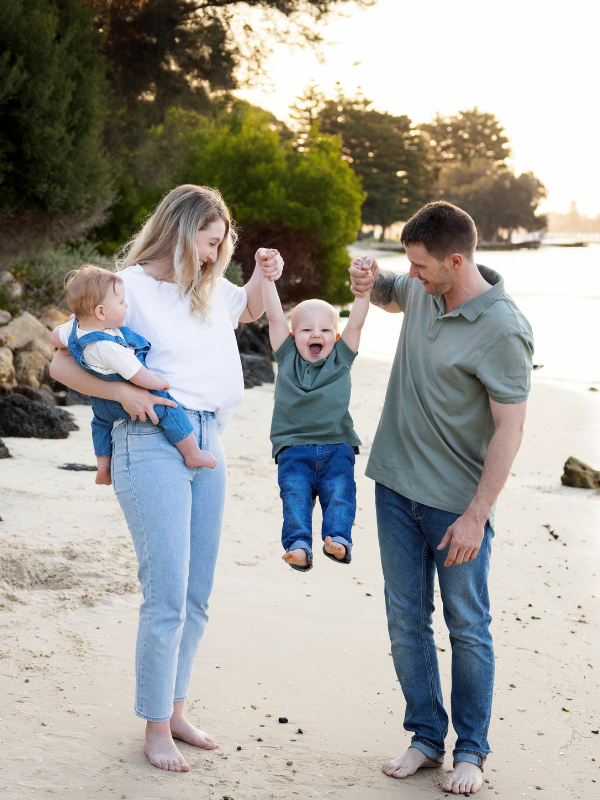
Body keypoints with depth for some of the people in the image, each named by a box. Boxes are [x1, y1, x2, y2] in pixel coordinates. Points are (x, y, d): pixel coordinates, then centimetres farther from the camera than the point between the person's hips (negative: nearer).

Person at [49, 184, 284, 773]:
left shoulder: (209, 289, 14)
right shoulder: (129, 287, -5)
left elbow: (247, 310, 37)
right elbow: (63, 365, -5)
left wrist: (263, 276, 16)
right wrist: (122, 391, -18)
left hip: (207, 443, 7)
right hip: (151, 444, -7)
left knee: (197, 596, 10)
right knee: (167, 596, -8)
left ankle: (175, 710, 24)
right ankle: (156, 728, 5)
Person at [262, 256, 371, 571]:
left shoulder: (341, 358, 15)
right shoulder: (287, 357, 14)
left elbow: (356, 322, 7)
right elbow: (274, 316, 9)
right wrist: (267, 276, 5)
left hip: (336, 447, 1)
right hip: (294, 449, -1)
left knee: (340, 492, -21)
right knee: (295, 494, -21)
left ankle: (338, 539, -32)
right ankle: (298, 545, -32)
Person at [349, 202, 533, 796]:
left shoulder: (502, 332, -19)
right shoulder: (422, 292, 3)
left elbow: (509, 429, -19)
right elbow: (390, 295, 29)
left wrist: (476, 516, -21)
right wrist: (370, 282, 3)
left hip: (458, 501, -6)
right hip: (397, 486, 7)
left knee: (467, 628, 4)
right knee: (406, 622, 10)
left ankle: (471, 750, 18)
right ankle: (426, 738, 23)